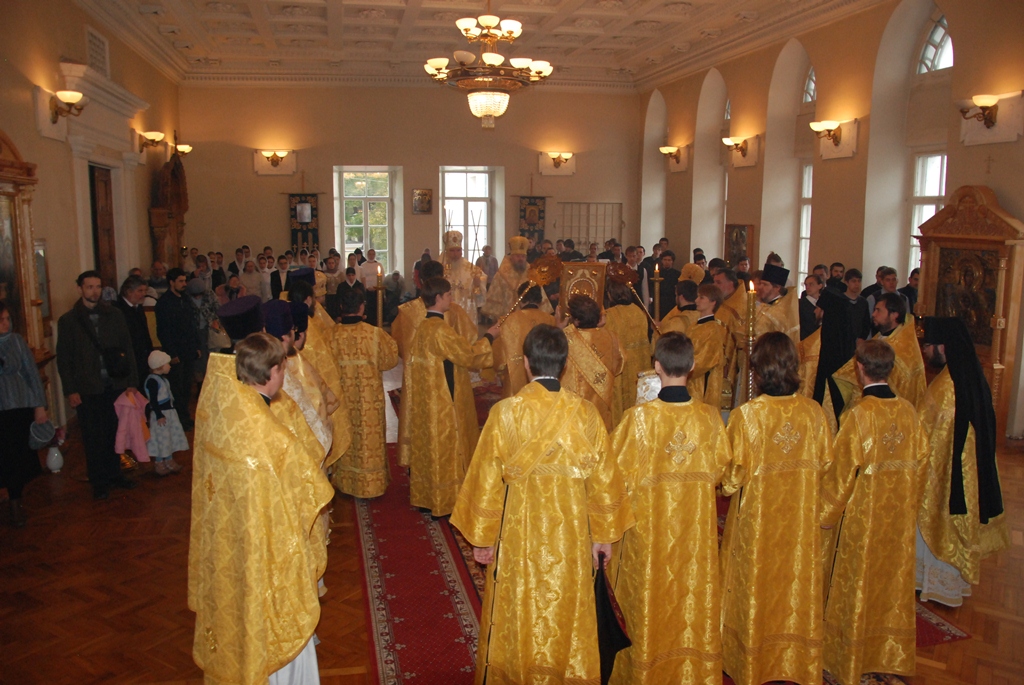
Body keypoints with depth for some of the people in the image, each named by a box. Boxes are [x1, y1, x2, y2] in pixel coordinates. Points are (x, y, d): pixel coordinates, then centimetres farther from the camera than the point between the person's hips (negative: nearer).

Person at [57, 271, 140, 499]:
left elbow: (128, 349, 8)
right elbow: (63, 360, 1)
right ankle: (99, 482, 17)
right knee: (93, 438, 5)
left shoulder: (114, 315, 7)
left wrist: (132, 382, 3)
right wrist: (71, 391, -5)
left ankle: (114, 474, 25)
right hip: (87, 389, -2)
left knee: (114, 433, 10)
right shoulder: (68, 321, 1)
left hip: (115, 385, 2)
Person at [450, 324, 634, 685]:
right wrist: (604, 535, 10)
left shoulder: (506, 412, -14)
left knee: (518, 617, 17)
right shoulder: (585, 414, -9)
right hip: (570, 531, 1)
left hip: (518, 531, -1)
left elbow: (487, 479, -8)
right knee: (568, 613, 18)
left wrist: (481, 537, 4)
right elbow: (603, 480, -3)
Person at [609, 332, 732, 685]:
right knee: (694, 590, 17)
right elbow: (720, 469, 1)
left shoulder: (639, 417, -20)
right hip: (696, 524, 2)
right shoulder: (710, 416, -12)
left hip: (650, 524, -2)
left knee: (652, 594, 14)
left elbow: (618, 472, -11)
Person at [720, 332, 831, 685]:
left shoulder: (745, 415, -19)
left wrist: (727, 481, 8)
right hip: (802, 520, 3)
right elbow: (825, 464, 1)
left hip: (756, 520, -2)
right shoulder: (813, 411, -9)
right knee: (798, 584, 17)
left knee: (757, 588, 14)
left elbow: (733, 475, -14)